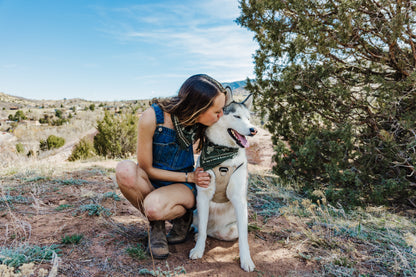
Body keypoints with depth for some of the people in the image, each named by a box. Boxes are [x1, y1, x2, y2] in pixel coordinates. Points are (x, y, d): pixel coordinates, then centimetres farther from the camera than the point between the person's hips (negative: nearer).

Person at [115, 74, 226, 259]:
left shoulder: (199, 125, -14)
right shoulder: (152, 117, -26)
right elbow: (146, 169, -17)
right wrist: (189, 176, -18)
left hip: (182, 187, 0)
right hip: (151, 183, 1)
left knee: (154, 207, -35)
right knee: (125, 170, -34)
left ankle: (183, 215, 1)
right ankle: (156, 225, -10)